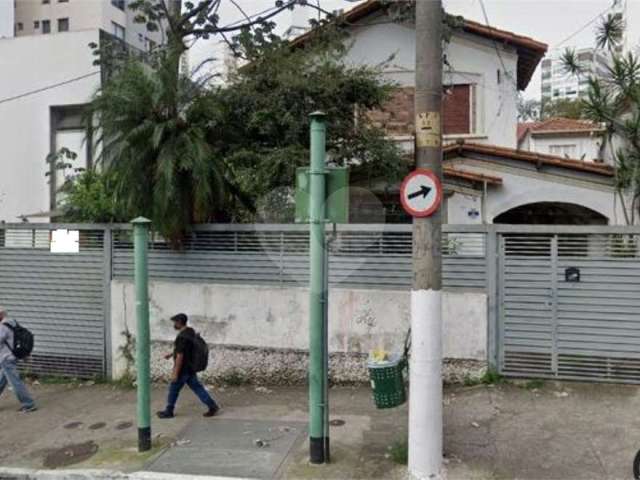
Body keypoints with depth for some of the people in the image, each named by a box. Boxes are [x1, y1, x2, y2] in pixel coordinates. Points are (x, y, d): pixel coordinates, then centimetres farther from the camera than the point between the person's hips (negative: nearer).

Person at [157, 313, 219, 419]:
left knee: (173, 389, 9)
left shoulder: (182, 337, -25)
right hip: (190, 368, 9)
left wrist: (175, 373, -19)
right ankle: (212, 405, 8)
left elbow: (180, 356, -24)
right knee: (197, 387, 11)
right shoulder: (190, 331, 6)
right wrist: (171, 354, 29)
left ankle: (168, 412, 24)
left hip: (183, 369, -9)